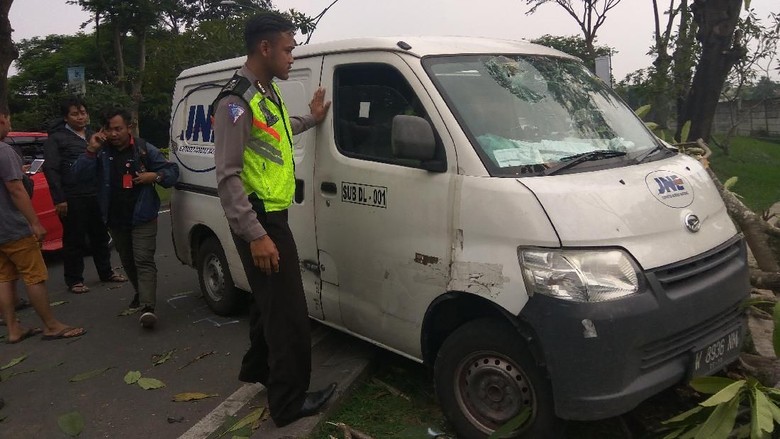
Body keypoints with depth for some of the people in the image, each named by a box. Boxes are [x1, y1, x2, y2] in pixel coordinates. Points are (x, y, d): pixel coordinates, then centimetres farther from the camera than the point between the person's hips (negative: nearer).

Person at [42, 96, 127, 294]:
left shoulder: (93, 135, 18)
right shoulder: (56, 139, -1)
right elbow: (51, 169, -8)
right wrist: (59, 199, -15)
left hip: (96, 196, 6)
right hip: (73, 199, -6)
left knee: (100, 236, 15)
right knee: (74, 240, 0)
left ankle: (106, 272, 28)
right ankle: (74, 280, 10)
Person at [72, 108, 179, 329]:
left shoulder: (145, 149, -5)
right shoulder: (101, 152, 1)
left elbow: (172, 171, 0)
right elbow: (80, 175, -7)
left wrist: (156, 176, -20)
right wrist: (91, 150, -19)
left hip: (142, 217, -4)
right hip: (115, 218, 5)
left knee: (144, 260, -13)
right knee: (128, 261, 19)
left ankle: (147, 307, -22)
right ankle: (141, 293, 40)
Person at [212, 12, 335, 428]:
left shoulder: (268, 93, 11)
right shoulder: (236, 101, -19)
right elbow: (227, 176, -23)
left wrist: (311, 120, 36)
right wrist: (255, 234, -25)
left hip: (272, 217, 10)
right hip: (260, 221, -10)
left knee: (268, 300, 22)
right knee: (288, 311, -6)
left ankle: (257, 367, 41)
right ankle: (289, 401, 6)